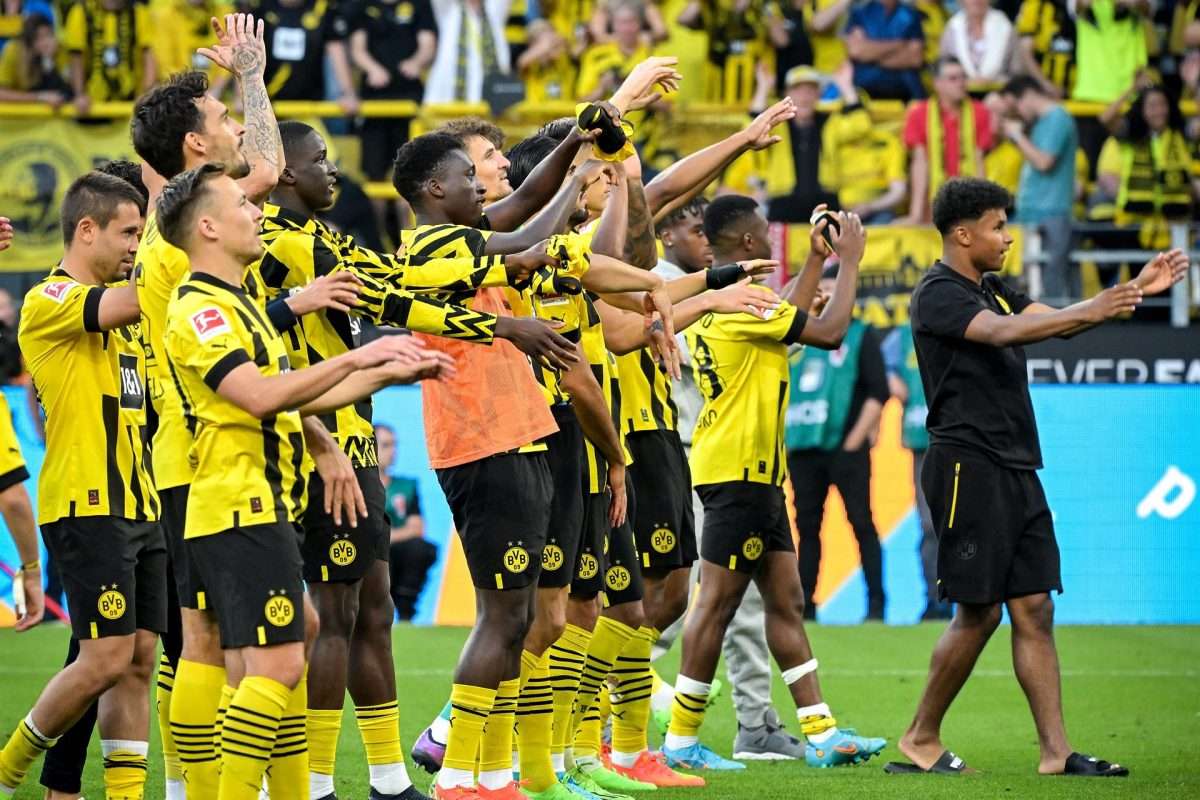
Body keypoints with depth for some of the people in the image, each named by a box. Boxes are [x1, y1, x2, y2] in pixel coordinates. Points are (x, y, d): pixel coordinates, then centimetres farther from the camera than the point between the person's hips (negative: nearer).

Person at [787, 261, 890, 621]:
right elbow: (782, 392, 21)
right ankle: (805, 602, 11)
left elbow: (878, 392, -5)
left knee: (861, 521, -6)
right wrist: (782, 437, 10)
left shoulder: (861, 336, 2)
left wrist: (855, 441, -10)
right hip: (803, 450, 5)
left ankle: (876, 601, -5)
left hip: (845, 447, -5)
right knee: (807, 525, 7)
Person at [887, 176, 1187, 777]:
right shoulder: (938, 294, -9)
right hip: (967, 466, -9)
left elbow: (1053, 318, 12)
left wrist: (1136, 290, 2)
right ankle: (921, 741, 6)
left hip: (1015, 469, 9)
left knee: (1034, 609, 2)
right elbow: (1002, 332, -25)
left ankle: (1056, 751, 0)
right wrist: (1091, 313, -33)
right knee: (978, 611, -6)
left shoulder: (990, 290, 19)